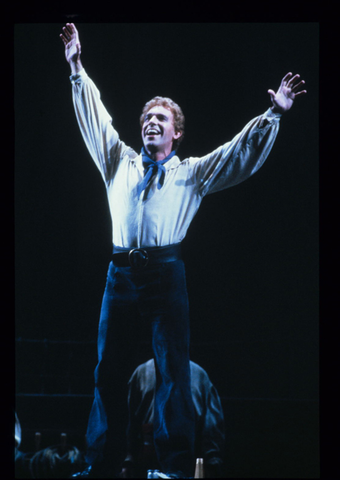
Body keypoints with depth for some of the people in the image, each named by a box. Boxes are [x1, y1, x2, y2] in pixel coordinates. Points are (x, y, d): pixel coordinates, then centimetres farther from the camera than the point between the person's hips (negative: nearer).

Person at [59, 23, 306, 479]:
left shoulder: (193, 171, 13)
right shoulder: (119, 162, 19)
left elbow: (243, 153, 7)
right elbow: (95, 118, 22)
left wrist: (273, 115, -5)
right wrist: (78, 69, 19)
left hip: (166, 274, -2)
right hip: (121, 273, 3)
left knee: (173, 371, -6)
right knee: (108, 370, 3)